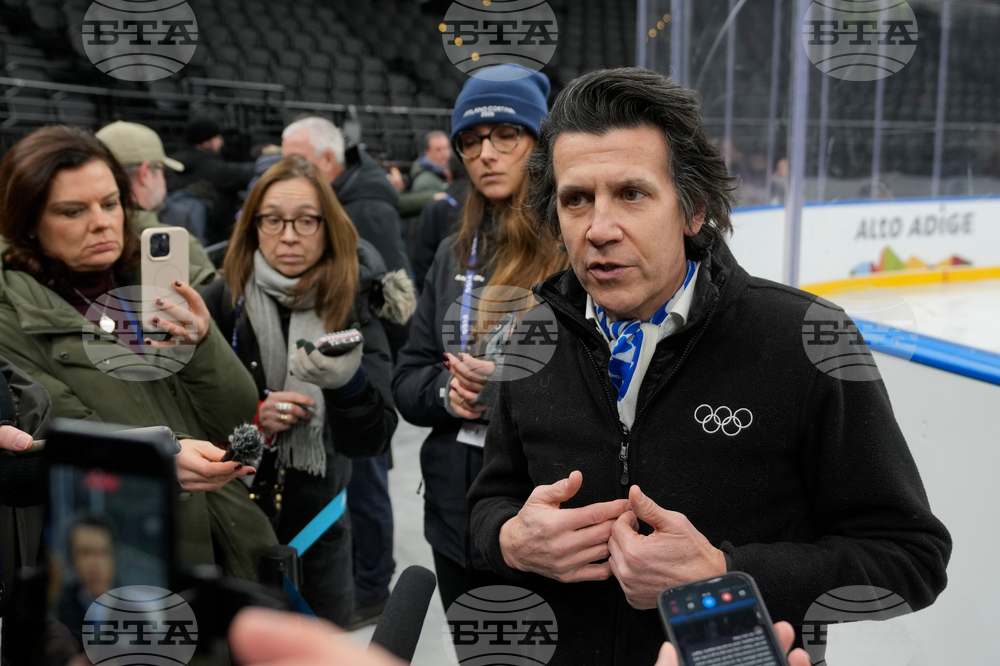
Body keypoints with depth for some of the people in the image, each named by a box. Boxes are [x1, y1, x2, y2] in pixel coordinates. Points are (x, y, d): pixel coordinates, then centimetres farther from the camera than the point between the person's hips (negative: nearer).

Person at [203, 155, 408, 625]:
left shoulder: (353, 310, -6)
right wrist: (251, 417, -18)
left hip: (316, 528, 1)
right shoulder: (219, 304, -9)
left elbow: (370, 442, -12)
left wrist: (349, 383, -31)